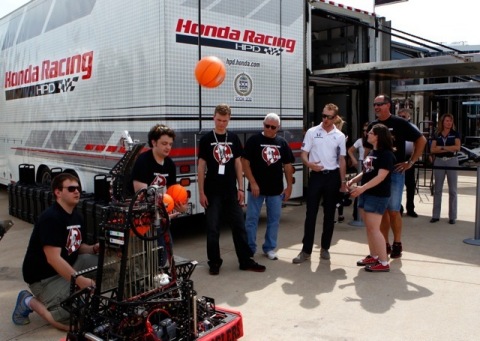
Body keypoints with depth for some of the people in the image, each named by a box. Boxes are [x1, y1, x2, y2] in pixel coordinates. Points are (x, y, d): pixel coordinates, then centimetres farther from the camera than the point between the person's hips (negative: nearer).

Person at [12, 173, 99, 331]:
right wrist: (79, 280, -33)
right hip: (44, 277, -9)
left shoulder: (77, 217, 5)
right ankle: (30, 302, 4)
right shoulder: (51, 218, -23)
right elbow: (53, 259, -29)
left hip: (67, 266, 9)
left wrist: (94, 248, -7)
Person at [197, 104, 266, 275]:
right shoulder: (206, 139, -2)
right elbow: (201, 167, -2)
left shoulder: (233, 138, 6)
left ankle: (246, 260, 17)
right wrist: (201, 192, -6)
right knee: (213, 228, 3)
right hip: (212, 192, -3)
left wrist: (241, 188, 3)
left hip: (231, 191, 3)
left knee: (239, 226, 7)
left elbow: (238, 163, 9)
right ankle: (214, 262, 16)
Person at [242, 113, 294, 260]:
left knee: (274, 219, 10)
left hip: (276, 189, 3)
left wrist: (289, 186, 6)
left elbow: (287, 166, 10)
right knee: (251, 219, 2)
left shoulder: (282, 143, 6)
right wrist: (252, 183, -15)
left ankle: (269, 248, 23)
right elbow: (245, 162, -8)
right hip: (256, 187, -3)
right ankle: (250, 249, 13)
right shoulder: (254, 140, -5)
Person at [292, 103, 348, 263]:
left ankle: (325, 248, 20)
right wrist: (309, 164, -23)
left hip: (333, 176, 2)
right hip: (316, 175, -1)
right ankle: (306, 250, 5)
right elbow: (303, 154, -1)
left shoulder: (340, 136, 4)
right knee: (311, 213, -1)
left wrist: (343, 181, 6)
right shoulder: (312, 132, 0)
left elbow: (342, 160, 8)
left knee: (329, 214, 8)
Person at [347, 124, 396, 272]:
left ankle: (384, 262, -2)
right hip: (366, 194, 9)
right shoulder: (372, 152, 14)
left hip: (378, 196, -9)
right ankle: (373, 256, 24)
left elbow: (381, 176, -22)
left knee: (374, 228, -9)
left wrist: (363, 188, -29)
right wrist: (353, 180, 6)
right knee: (368, 227, 13)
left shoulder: (386, 154, -14)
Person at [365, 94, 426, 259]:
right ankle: (384, 244, 18)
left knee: (393, 210, -3)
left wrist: (411, 162, -5)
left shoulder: (399, 123, -5)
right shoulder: (372, 126, 10)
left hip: (395, 172, -5)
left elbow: (421, 140, -2)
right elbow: (368, 149, 20)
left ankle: (397, 244, 13)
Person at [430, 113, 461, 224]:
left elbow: (457, 147, -10)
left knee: (452, 190, 2)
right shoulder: (437, 134, 8)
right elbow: (432, 149, -2)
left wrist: (441, 147, -8)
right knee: (437, 189, 4)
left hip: (452, 161, -1)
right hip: (439, 162, 2)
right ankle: (435, 215, 9)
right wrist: (449, 149, -9)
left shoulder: (455, 134, 4)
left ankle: (452, 216, 8)